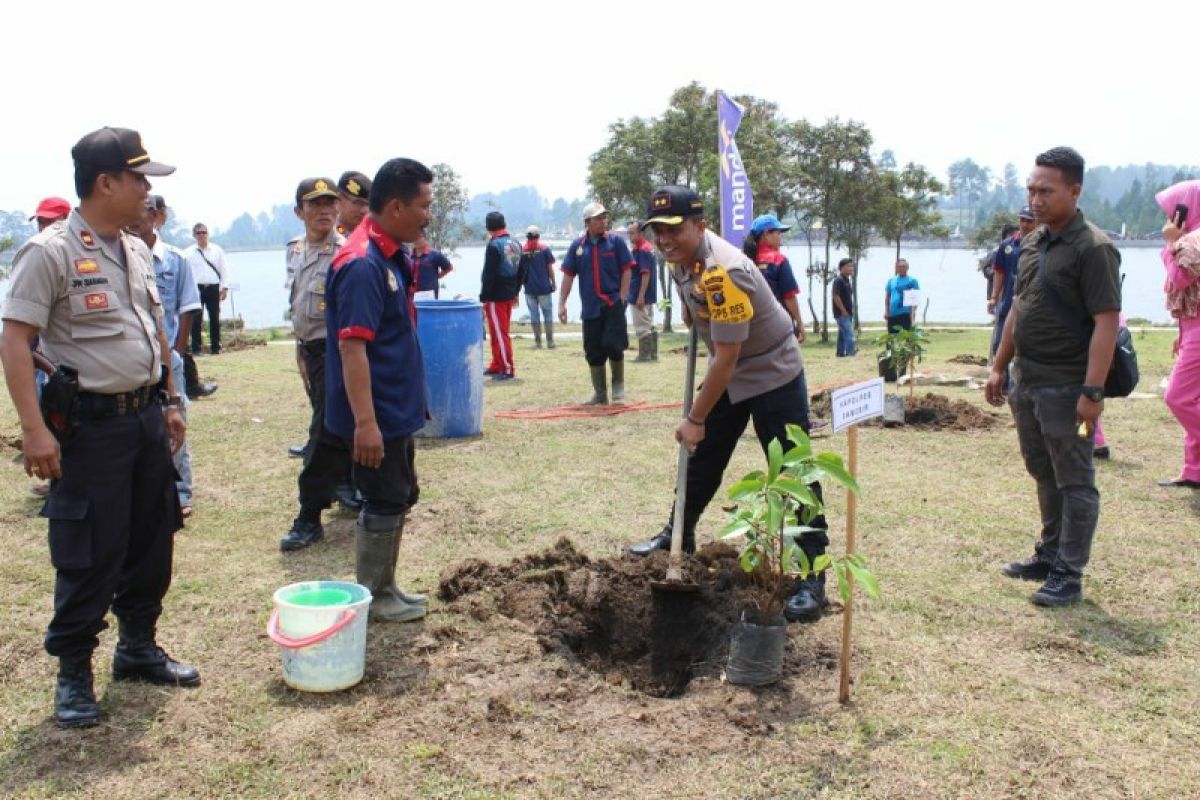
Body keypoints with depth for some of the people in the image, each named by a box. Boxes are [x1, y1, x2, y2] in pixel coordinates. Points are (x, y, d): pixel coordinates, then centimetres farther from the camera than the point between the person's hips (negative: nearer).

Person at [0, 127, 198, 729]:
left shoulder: (137, 251, 10)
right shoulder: (50, 252, -13)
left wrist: (170, 402, 17)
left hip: (145, 416, 8)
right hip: (90, 424, -7)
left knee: (151, 542, 15)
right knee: (89, 556, 0)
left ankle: (138, 648, 33)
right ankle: (73, 674, 17)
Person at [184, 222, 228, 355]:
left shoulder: (217, 250, 8)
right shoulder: (188, 252, 4)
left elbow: (223, 269, 9)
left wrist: (224, 287, 2)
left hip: (213, 288, 1)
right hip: (196, 288, -1)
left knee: (215, 318, 4)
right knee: (196, 319, -1)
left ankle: (215, 347, 13)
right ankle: (196, 348, 5)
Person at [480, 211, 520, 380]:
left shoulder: (494, 245, -15)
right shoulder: (515, 244, 10)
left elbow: (488, 274, -17)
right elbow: (520, 272, 15)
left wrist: (483, 297, -13)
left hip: (495, 296, -8)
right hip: (509, 295, 8)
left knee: (499, 333, -4)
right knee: (500, 332, 17)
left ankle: (507, 369, -3)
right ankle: (497, 365, 25)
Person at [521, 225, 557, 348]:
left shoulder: (522, 251, 2)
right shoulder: (544, 249, -3)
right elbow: (550, 268, -3)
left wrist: (523, 284, 20)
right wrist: (553, 283, 7)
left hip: (529, 288, 2)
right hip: (544, 287, -2)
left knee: (534, 314, 7)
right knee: (548, 313, 5)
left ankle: (537, 341, 6)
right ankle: (550, 341, 3)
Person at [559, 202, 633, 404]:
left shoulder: (616, 241, 0)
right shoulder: (577, 246, 6)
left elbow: (626, 270, -1)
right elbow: (568, 275, 7)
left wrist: (621, 298, -9)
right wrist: (562, 304, 2)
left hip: (613, 303, -3)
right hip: (590, 307, 3)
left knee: (613, 344, -11)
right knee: (593, 352, 6)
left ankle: (618, 382, 15)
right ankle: (600, 394, 19)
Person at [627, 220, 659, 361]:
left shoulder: (642, 249, -17)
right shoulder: (649, 247, 13)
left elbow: (646, 273, -23)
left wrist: (640, 296, -24)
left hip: (640, 295, -10)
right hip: (649, 295, 10)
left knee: (642, 327, -4)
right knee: (650, 326, 13)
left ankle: (644, 355, 0)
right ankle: (653, 354, 18)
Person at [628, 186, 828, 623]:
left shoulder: (722, 273, -32)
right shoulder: (681, 256, -5)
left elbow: (727, 358, -30)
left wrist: (696, 418, -24)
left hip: (773, 375, -9)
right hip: (728, 373, 9)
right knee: (701, 458, 18)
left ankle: (811, 579, -2)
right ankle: (678, 537, 36)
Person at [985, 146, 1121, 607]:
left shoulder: (1093, 248, -14)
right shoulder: (1032, 243, 11)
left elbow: (1107, 322, -19)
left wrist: (1093, 391, -23)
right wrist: (999, 368, 17)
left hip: (1065, 388, -8)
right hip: (1026, 382, 8)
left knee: (1074, 483, 3)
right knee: (1045, 476, 19)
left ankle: (1068, 576, 11)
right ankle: (1049, 556, 33)